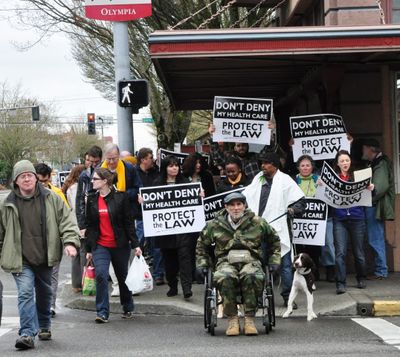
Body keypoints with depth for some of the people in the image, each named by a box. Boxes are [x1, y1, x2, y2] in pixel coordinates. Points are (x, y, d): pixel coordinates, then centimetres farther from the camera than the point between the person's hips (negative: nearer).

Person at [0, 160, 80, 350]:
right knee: (25, 293, -16)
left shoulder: (51, 198, -1)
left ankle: (44, 326, 38)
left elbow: (66, 221, 0)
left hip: (45, 257, 2)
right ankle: (27, 333, -18)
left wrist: (70, 242, -14)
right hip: (21, 260, -2)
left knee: (44, 293, 17)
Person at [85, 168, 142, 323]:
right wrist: (88, 249, 9)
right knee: (101, 275, -16)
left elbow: (129, 222, -4)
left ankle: (128, 308, 32)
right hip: (100, 245, 2)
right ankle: (102, 312, -11)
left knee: (123, 277, 12)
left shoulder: (121, 197, -6)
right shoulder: (92, 199, 5)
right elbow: (89, 225, 10)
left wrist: (135, 244, -8)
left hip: (120, 245, -2)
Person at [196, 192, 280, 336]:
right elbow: (202, 245, 25)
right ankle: (232, 319, -26)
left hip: (250, 261, 0)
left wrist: (274, 261, 18)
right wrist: (202, 264, 16)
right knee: (225, 278, -37)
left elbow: (274, 241, 26)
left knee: (251, 276, -38)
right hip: (226, 262, 0)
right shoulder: (215, 225, 10)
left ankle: (249, 319, -28)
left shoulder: (258, 223, 10)